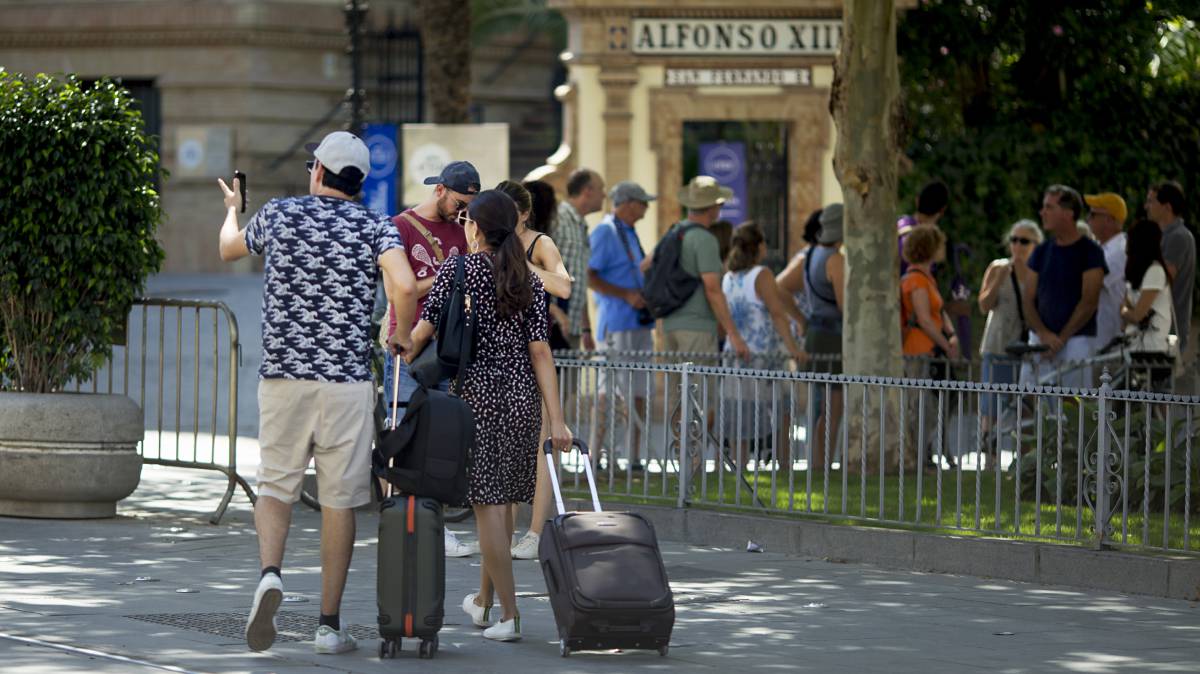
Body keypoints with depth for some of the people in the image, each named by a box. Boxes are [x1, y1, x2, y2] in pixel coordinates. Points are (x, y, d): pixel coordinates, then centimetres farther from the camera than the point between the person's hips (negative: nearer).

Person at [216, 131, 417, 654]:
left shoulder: (278, 214, 5)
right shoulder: (376, 227, 0)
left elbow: (228, 249, 26)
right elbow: (404, 286, -19)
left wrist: (232, 209, 49)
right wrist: (402, 336, 1)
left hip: (282, 375, 1)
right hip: (347, 380, -1)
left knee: (275, 486, 12)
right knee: (339, 499, 6)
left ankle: (270, 572, -17)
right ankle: (330, 624, 7)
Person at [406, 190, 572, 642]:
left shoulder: (457, 271, -3)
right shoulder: (529, 281, 6)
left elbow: (423, 330, -7)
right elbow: (540, 352, 1)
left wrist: (402, 362, 15)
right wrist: (556, 420, -1)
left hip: (477, 395, -4)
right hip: (522, 397, 4)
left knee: (488, 503, -4)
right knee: (503, 499, 16)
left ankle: (509, 614, -9)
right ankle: (483, 600, 30)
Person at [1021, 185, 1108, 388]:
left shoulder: (1090, 252, -2)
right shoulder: (1041, 253, 14)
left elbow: (1088, 302, -8)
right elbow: (1028, 300, 10)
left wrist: (1061, 338, -11)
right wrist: (1043, 333, -8)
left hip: (1076, 339, -5)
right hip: (1039, 339, 5)